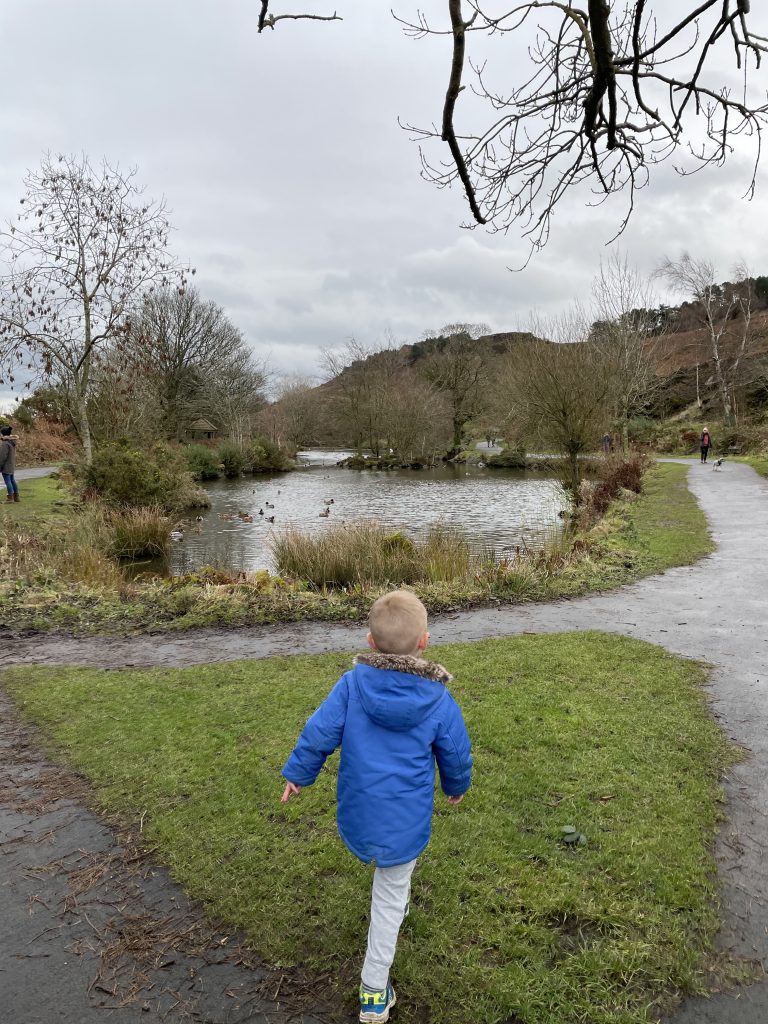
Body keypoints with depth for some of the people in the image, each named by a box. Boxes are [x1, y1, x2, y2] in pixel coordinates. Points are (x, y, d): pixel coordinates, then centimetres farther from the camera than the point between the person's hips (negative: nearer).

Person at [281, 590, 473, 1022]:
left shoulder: (353, 683, -15)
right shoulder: (439, 701, -15)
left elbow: (319, 733, -10)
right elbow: (457, 755, -1)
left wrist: (298, 773, 8)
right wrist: (457, 787, 20)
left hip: (357, 812, 2)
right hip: (406, 819, -2)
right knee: (389, 898, 14)